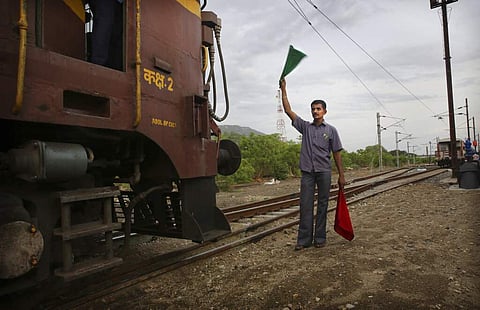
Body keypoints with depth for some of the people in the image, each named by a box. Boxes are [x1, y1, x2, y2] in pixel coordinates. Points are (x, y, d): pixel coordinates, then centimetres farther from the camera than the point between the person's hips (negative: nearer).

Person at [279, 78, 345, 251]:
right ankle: (304, 239, 8)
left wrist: (341, 175, 2)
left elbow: (337, 153, 5)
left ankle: (320, 238, 16)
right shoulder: (305, 127, 9)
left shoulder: (331, 130, 5)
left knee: (322, 205, 6)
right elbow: (288, 110, 5)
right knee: (305, 206, 1)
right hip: (307, 172, 1)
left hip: (324, 172, -1)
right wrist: (283, 90, 0)